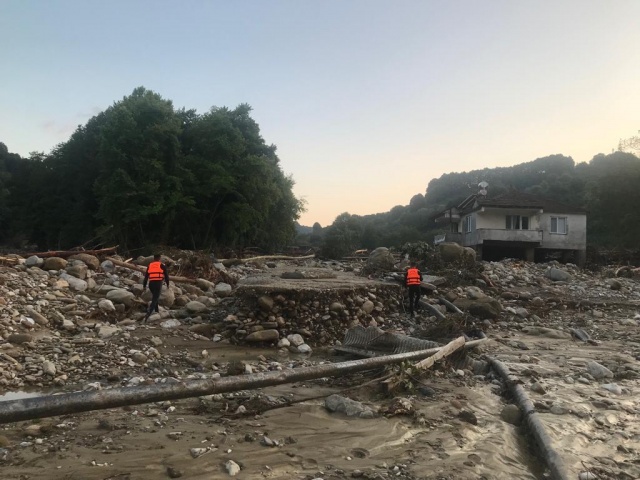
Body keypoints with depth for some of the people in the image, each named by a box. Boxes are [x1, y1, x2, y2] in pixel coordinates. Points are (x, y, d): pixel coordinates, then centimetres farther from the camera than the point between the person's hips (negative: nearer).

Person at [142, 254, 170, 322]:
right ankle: (147, 315, -23)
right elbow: (166, 275, 5)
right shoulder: (162, 265, 4)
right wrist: (167, 284, 18)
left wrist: (144, 286, 14)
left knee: (155, 296, 31)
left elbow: (146, 277, 11)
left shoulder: (149, 266, 14)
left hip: (151, 284, 5)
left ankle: (156, 309, 38)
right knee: (154, 300, -9)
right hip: (158, 283, -4)